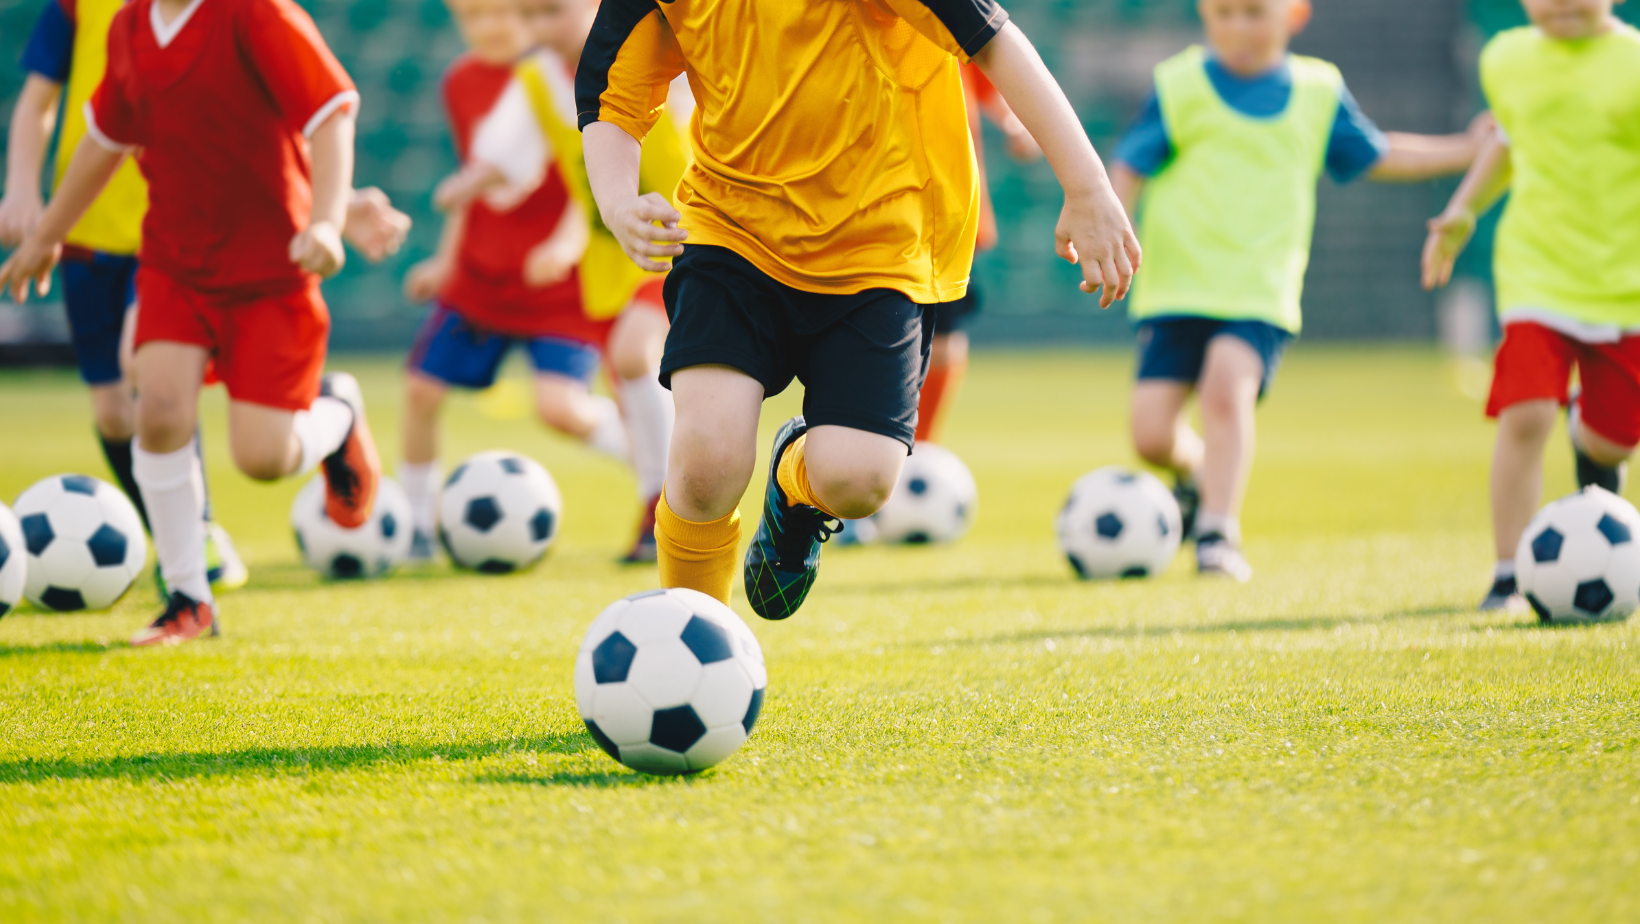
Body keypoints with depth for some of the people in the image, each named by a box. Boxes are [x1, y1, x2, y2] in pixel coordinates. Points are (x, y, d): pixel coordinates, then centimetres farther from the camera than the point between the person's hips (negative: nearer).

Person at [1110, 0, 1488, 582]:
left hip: (1260, 294, 0)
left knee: (1228, 384, -28)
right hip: (1174, 289, 0)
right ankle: (1194, 473, 27)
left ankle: (1218, 533, -21)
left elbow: (1374, 156, 26)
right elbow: (1131, 167, 5)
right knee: (1150, 431, -8)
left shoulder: (1318, 92, 11)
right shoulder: (1180, 86, 3)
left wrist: (1466, 150, 24)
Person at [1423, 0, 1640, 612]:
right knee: (1525, 418, -17)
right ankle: (1507, 578, -8)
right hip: (1536, 272, 1)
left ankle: (1587, 433, 48)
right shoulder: (1506, 60, 5)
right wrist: (1463, 211, 19)